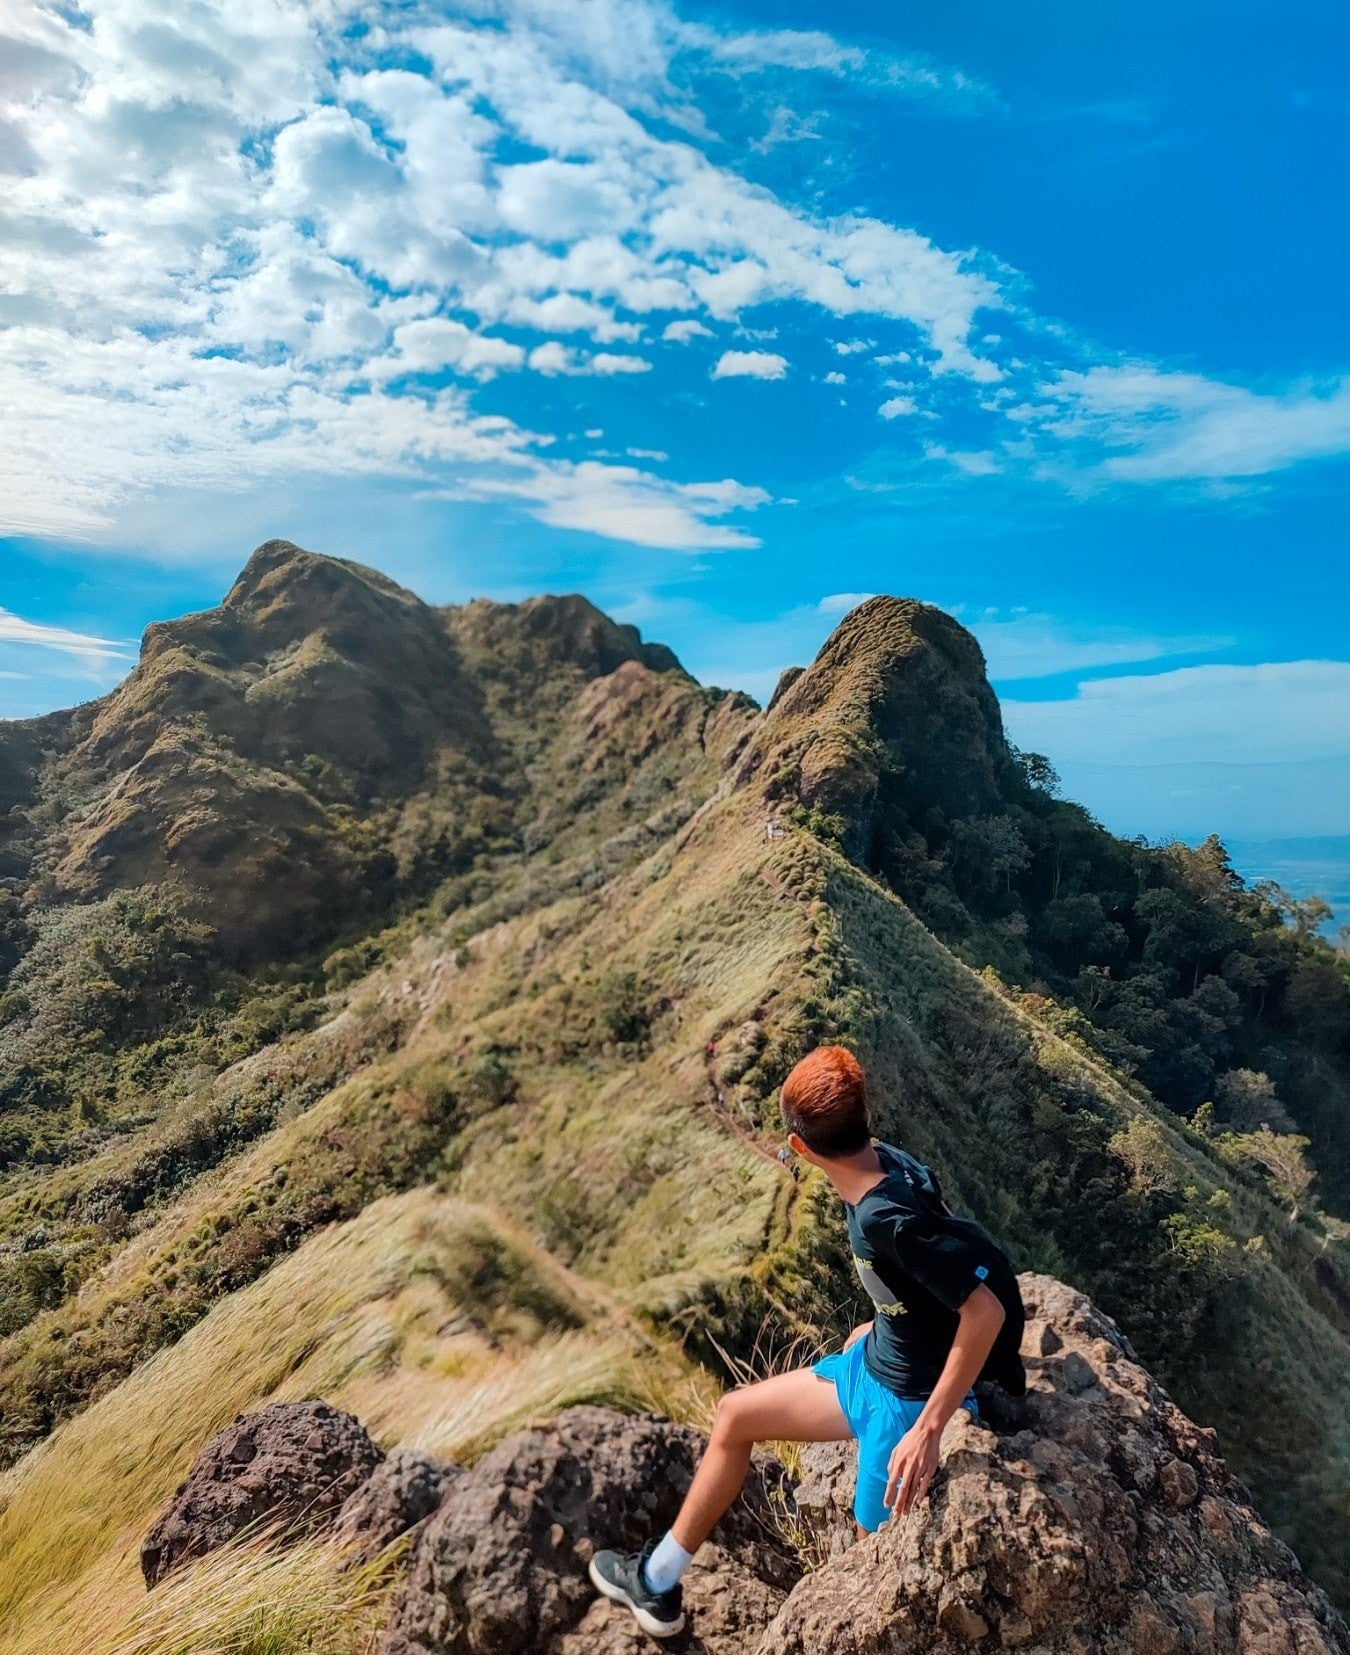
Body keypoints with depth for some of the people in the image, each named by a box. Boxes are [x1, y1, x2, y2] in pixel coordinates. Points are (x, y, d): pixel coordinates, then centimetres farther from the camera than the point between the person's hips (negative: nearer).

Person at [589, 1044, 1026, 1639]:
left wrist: (928, 1431, -31)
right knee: (735, 1414, 23)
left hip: (911, 1398, -9)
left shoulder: (890, 1218, -37)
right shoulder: (883, 1163, -12)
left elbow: (987, 1310, -36)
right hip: (875, 1364, 9)